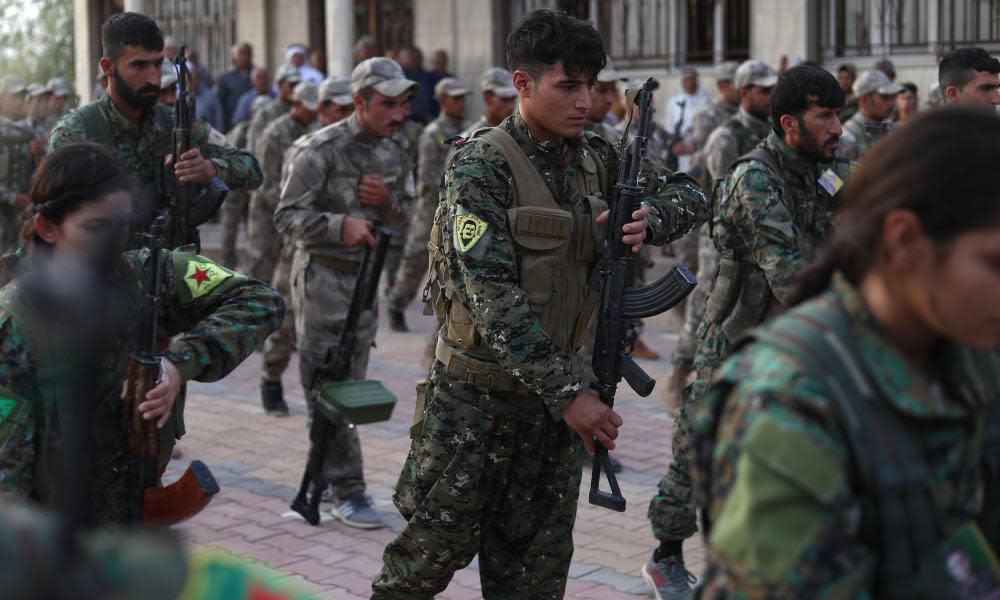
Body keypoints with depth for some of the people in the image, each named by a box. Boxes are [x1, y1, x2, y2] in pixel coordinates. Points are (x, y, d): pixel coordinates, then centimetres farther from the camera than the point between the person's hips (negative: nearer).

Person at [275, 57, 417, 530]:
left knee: (351, 383, 13)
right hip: (322, 276, -7)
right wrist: (341, 224, -34)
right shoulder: (321, 150, -16)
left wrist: (388, 201, -9)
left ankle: (323, 474, 26)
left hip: (365, 277, 7)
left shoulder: (392, 154, 6)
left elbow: (402, 217, 14)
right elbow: (287, 216, -19)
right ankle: (346, 491, 0)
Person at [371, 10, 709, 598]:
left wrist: (650, 219, -11)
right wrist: (567, 393, -29)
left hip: (556, 391, 6)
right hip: (477, 396, -5)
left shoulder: (594, 158, 4)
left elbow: (690, 194, 14)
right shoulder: (481, 165, -15)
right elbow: (492, 296, -24)